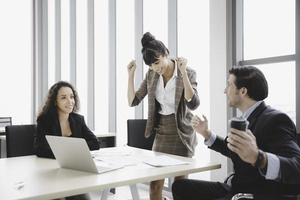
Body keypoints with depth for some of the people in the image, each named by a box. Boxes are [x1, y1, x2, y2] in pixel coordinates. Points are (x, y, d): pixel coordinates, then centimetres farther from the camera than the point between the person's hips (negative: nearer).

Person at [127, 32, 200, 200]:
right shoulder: (151, 75, 1)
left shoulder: (188, 73, -11)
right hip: (161, 133, 4)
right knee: (155, 185, 5)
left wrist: (182, 72, -29)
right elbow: (133, 101, 2)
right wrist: (131, 74, -8)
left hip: (181, 134, -3)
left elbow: (193, 104, -24)